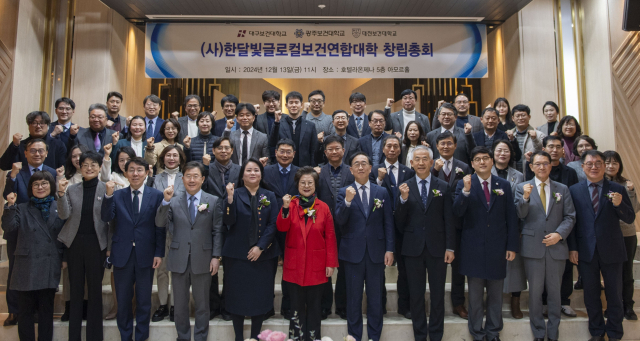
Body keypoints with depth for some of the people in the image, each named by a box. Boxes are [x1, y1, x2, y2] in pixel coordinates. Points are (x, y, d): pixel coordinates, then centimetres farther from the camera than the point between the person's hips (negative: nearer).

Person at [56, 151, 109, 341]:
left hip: (96, 244, -3)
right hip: (75, 243, 3)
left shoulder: (106, 189, -3)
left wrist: (110, 246, -5)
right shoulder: (71, 189, 6)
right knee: (75, 290, 11)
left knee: (95, 290, 5)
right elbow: (64, 215, -2)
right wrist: (61, 194, -16)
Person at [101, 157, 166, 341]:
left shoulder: (157, 195, -2)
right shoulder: (117, 195, 3)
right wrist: (108, 195, -22)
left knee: (144, 300, 10)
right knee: (123, 300, 12)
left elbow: (160, 227, -2)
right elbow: (106, 218, -9)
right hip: (122, 254, 1)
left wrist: (159, 253, -5)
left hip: (146, 254, -1)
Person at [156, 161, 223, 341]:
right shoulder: (173, 200, 2)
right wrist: (166, 201, -21)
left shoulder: (214, 201, -1)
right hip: (179, 259, 1)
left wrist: (216, 256, -6)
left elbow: (218, 231, -1)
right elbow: (160, 223, -8)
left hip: (203, 260, -1)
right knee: (180, 303, 14)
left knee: (202, 303, 11)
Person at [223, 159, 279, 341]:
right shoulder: (235, 194, 1)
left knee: (260, 295, 6)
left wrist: (260, 247, -10)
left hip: (262, 255, 1)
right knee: (237, 295, 5)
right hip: (237, 254, -1)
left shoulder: (269, 196, 6)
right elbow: (228, 222, -10)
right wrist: (230, 198, -22)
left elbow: (273, 224, 0)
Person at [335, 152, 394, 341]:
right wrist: (347, 201, -24)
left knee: (375, 298, 10)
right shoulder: (343, 192, 2)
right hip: (353, 252, -1)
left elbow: (388, 223, 4)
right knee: (354, 298, 9)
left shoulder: (382, 192, 6)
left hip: (376, 252, 1)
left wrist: (390, 249, -2)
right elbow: (339, 221, -9)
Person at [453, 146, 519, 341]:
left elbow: (511, 217, 5)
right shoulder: (464, 184, -1)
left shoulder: (504, 185, 5)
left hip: (497, 247, 2)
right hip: (474, 248, -2)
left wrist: (512, 246, 1)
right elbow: (457, 212, -13)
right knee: (475, 294, 9)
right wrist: (466, 191, -27)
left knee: (496, 294, 13)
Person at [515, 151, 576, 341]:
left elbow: (570, 217, 4)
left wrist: (559, 234, -11)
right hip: (533, 247, -1)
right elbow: (521, 215, -7)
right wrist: (525, 197, -24)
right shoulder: (522, 188, 3)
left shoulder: (562, 189, 9)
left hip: (557, 246, 2)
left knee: (555, 291, 11)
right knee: (535, 292, 7)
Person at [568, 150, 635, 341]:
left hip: (611, 251, 0)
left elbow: (630, 219, -1)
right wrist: (572, 248, -5)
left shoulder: (617, 189, 1)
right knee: (591, 295, 11)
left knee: (614, 295, 10)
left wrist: (619, 204, -20)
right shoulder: (574, 190, 2)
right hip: (586, 252, 0)